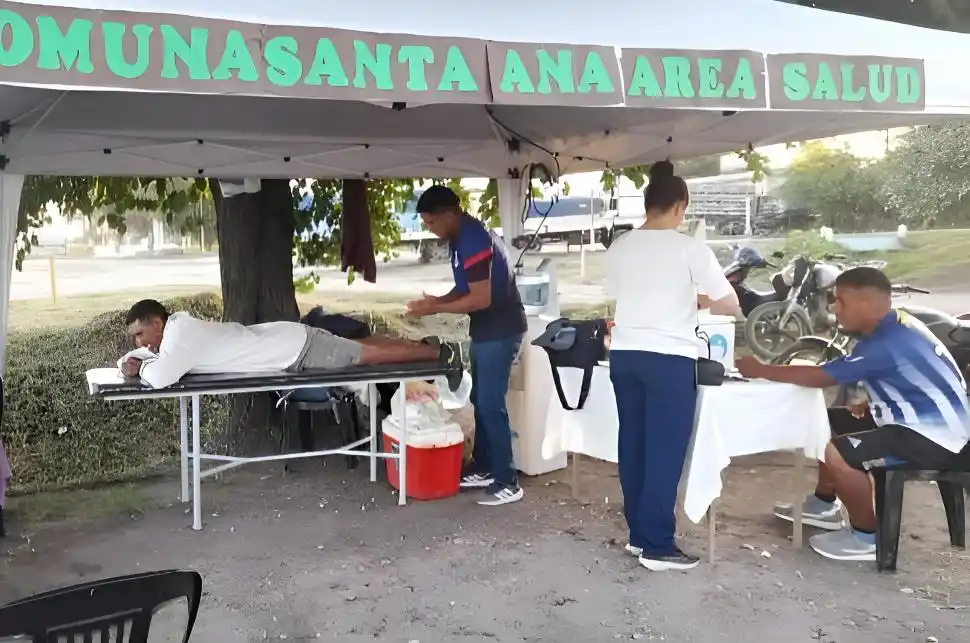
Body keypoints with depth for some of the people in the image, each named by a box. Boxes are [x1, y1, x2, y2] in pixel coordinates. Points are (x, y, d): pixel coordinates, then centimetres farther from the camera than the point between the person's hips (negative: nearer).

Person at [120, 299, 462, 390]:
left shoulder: (180, 334, -23)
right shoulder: (176, 327, 4)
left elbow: (159, 379, -36)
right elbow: (143, 355, 24)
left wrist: (142, 366, -14)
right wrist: (130, 360, 2)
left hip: (296, 348, -8)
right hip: (287, 341, 8)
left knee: (368, 354, 1)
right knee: (358, 348, 20)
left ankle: (441, 352, 11)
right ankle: (424, 345, 33)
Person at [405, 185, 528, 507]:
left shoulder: (473, 241, -22)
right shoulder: (463, 237, 10)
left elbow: (480, 299, -25)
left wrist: (436, 308, -17)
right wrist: (438, 300, 2)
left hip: (500, 331, -10)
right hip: (486, 330, 10)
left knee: (491, 404, -8)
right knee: (480, 400, 15)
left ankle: (508, 482, 0)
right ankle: (483, 468, 25)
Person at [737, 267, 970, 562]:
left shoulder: (887, 342, -27)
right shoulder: (894, 327, 4)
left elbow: (822, 377, -24)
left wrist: (761, 370, -15)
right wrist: (868, 401, 2)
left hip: (934, 436, -11)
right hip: (921, 418, 11)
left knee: (835, 455, -25)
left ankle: (866, 537, -5)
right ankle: (824, 505, 29)